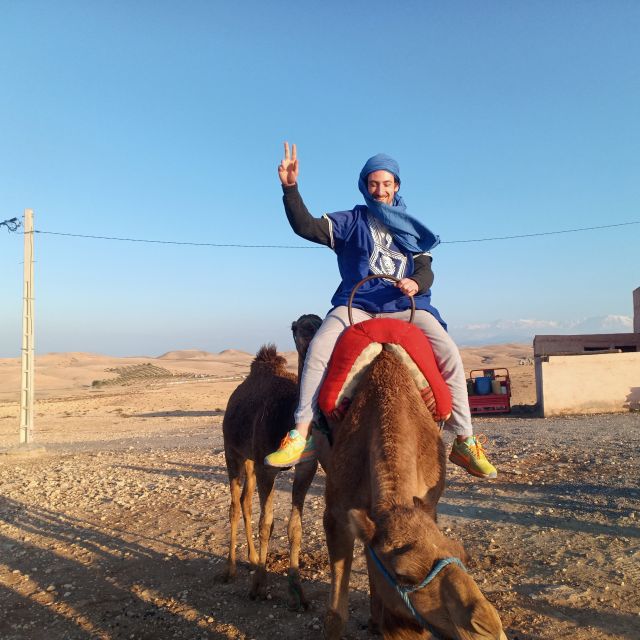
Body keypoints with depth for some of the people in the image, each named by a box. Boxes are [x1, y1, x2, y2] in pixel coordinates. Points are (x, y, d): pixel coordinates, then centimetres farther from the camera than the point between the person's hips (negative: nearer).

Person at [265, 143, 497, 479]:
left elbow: (426, 270, 10)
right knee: (318, 347, -29)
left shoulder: (411, 229, 22)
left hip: (406, 307, 2)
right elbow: (306, 227, 0)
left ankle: (464, 442, -11)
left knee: (450, 354, -21)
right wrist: (290, 187, -15)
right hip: (356, 305, -1)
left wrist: (416, 283, -15)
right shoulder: (351, 222, 14)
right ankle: (302, 434, -25)